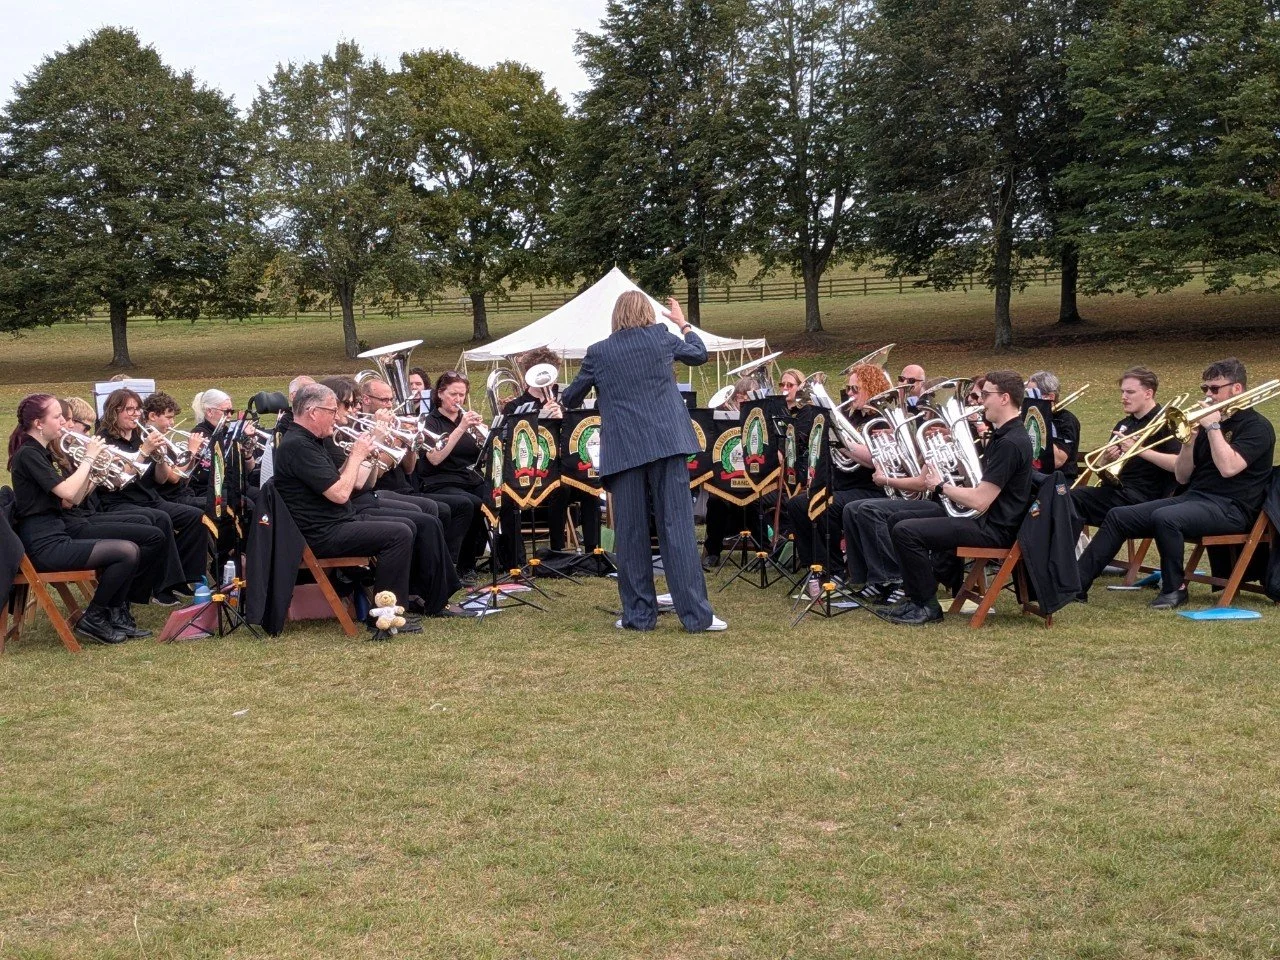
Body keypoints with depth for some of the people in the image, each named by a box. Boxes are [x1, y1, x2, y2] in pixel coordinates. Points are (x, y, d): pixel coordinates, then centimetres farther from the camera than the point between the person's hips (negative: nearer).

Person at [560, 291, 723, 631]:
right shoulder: (660, 337, 4)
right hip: (667, 444, 0)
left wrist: (564, 399, 40)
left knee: (630, 532, 6)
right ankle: (696, 613, -3)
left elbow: (570, 399, 16)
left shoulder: (598, 352, 5)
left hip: (624, 450, 0)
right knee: (678, 527, -1)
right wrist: (683, 323, 37)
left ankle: (638, 613, 10)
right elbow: (699, 354, 22)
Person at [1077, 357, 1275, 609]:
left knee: (1165, 518, -35)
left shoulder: (1257, 426, -3)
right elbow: (1182, 477, 13)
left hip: (1229, 507, -8)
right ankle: (1078, 583, -6)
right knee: (1118, 516, -4)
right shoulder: (1207, 422, 17)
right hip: (1193, 497, 8)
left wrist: (1213, 427, -13)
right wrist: (1189, 440, -3)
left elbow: (1228, 468, -21)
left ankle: (1175, 589, -16)